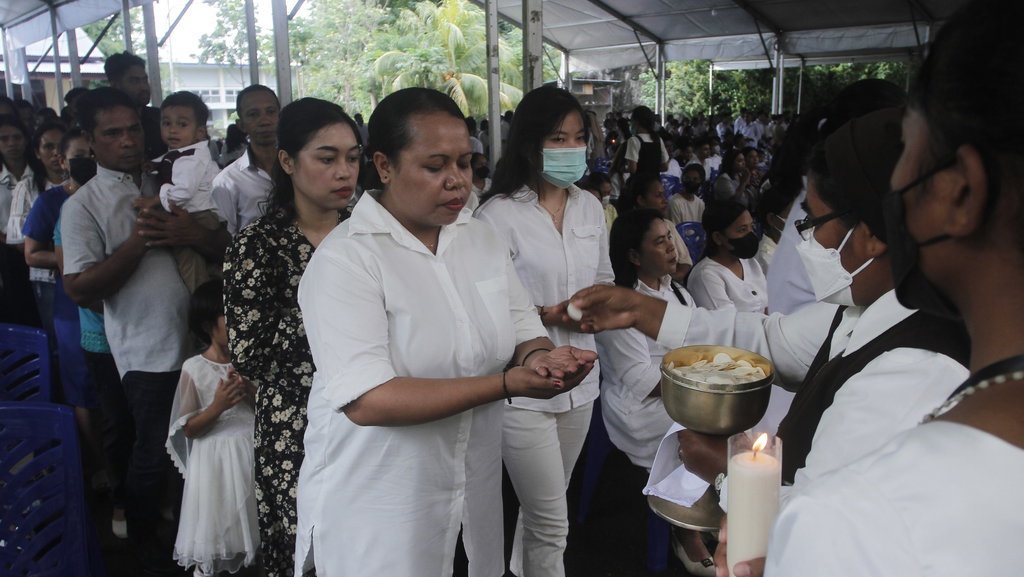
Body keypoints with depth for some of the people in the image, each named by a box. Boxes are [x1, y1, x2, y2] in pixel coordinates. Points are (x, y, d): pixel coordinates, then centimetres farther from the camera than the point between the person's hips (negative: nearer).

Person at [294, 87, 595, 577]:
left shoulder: (483, 239, 3)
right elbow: (367, 401, -25)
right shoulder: (345, 258, -17)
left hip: (477, 490, 6)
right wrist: (508, 384, -29)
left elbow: (526, 332, 6)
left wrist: (538, 357, -19)